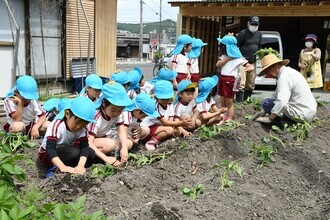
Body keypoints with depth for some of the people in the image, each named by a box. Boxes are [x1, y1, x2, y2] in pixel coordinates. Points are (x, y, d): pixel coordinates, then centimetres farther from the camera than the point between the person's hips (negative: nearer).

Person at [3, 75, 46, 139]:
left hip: (30, 127, 3)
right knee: (18, 126, -40)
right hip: (13, 129, -3)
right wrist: (20, 104, -34)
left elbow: (42, 116, -18)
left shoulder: (33, 101, -12)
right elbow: (17, 120, -29)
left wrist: (35, 127, -35)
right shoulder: (9, 101, -20)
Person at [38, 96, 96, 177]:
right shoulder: (57, 125, -30)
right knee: (74, 152, -33)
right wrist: (63, 167, -53)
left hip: (67, 152, 6)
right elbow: (50, 148, -39)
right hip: (48, 154, -5)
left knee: (91, 154, -18)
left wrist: (80, 165, -44)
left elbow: (84, 146, -25)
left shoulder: (82, 129, -14)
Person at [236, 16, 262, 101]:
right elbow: (236, 46, -7)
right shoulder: (243, 33, -6)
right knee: (241, 83, -14)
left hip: (253, 62, 7)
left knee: (251, 84, 10)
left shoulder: (259, 34, 13)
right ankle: (239, 101, -11)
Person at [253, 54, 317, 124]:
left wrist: (269, 119, -19)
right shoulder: (288, 71, 13)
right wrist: (264, 111, 17)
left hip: (301, 115, -10)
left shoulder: (284, 77, -18)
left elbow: (281, 101, -30)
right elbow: (276, 96, 19)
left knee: (266, 102, -8)